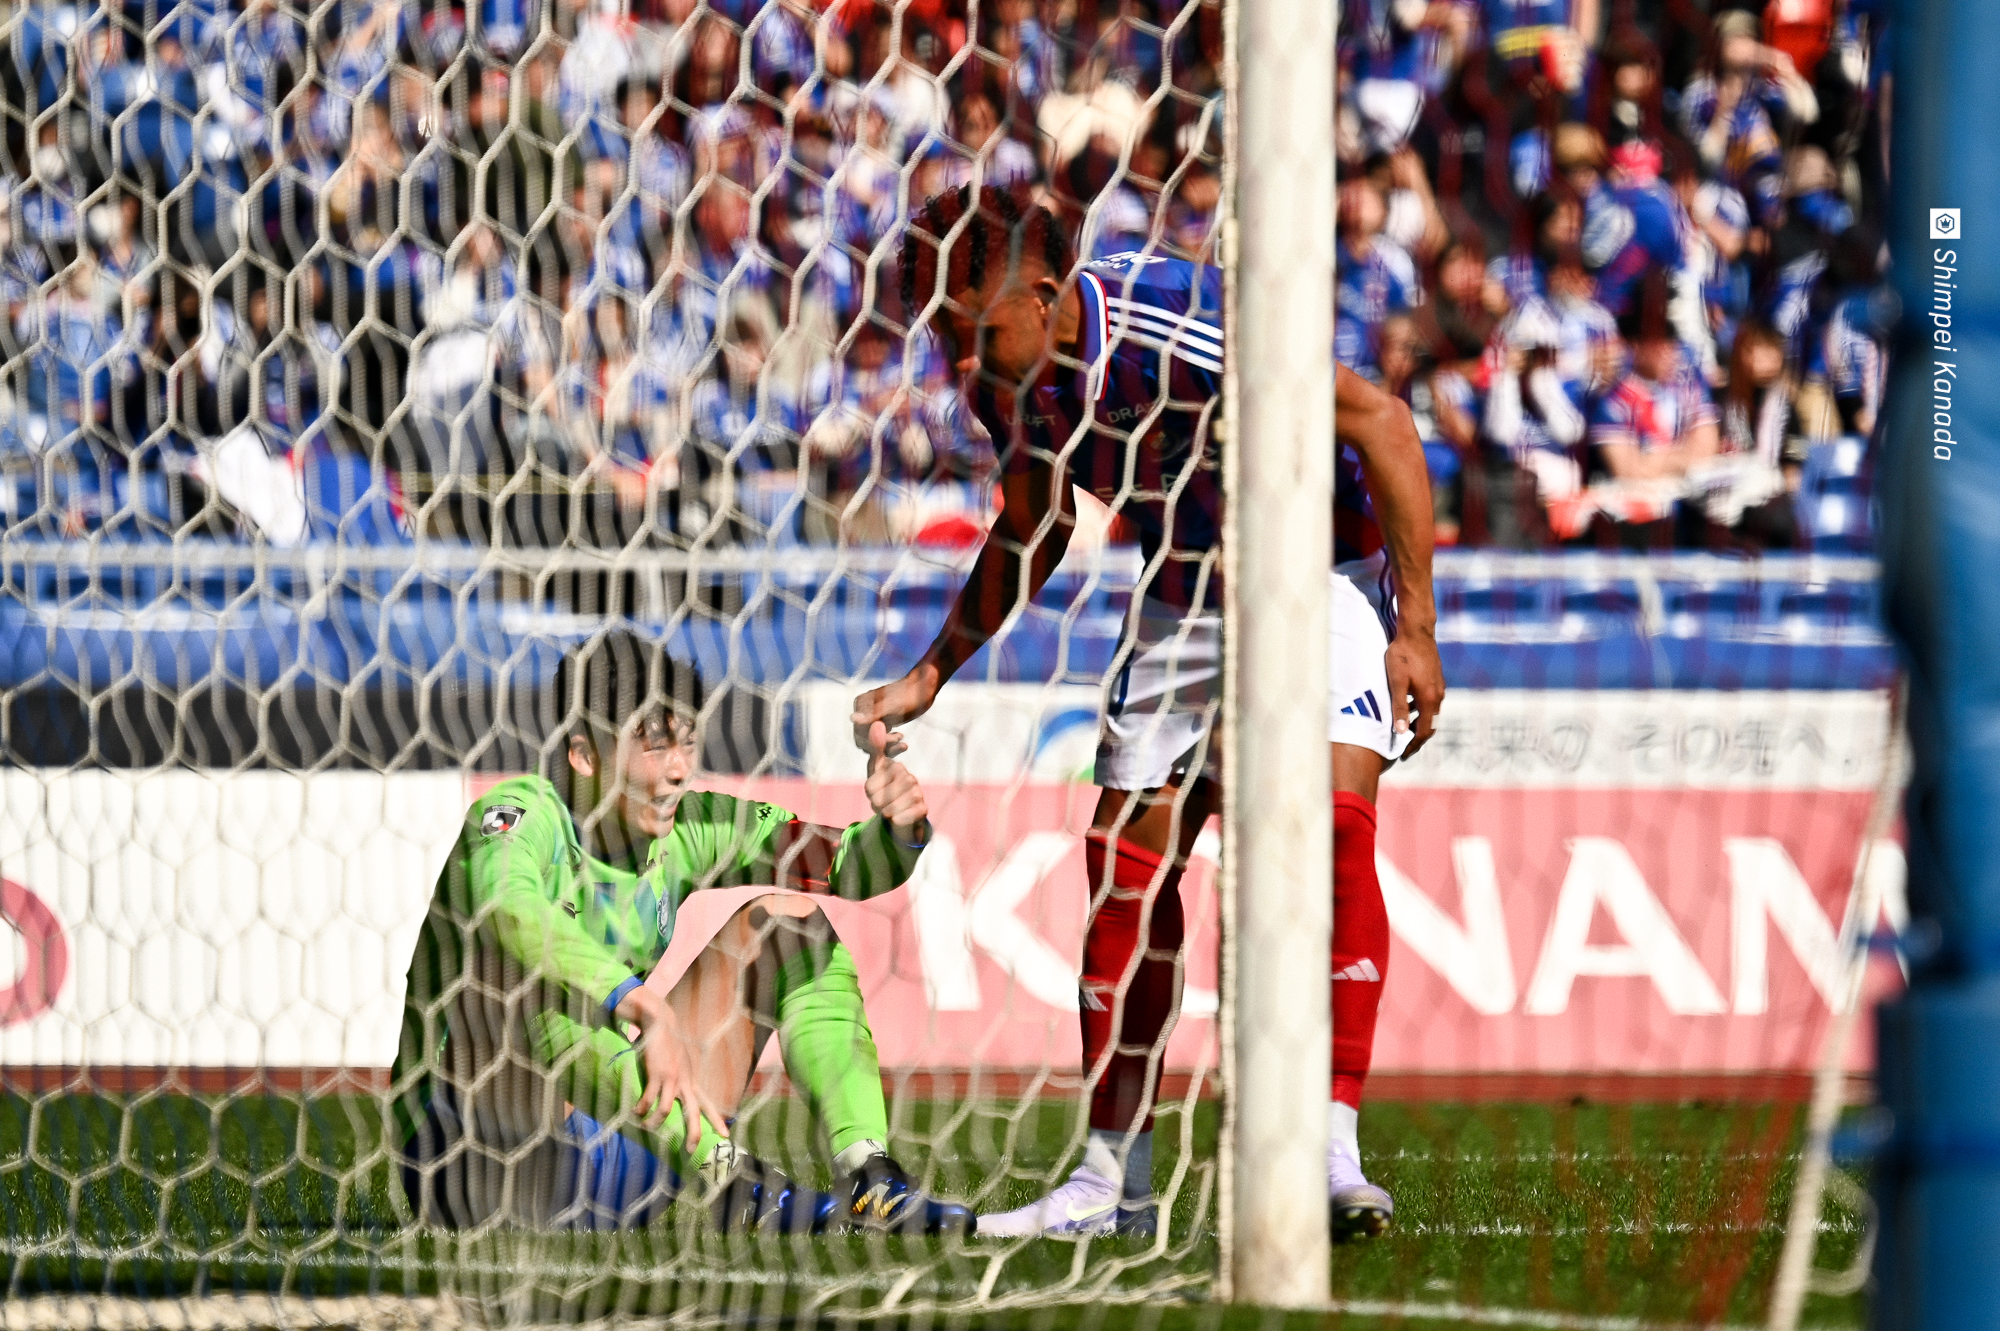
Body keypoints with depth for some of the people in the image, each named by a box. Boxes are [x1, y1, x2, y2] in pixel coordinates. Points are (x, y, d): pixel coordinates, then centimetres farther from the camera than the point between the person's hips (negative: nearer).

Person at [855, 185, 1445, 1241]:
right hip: (1182, 594, 6)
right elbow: (1033, 531, 12)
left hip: (1324, 570, -6)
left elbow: (1379, 419, -24)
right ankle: (1110, 1183, 7)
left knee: (1333, 827, -25)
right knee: (1125, 866, -1)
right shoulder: (1003, 382, -10)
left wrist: (1416, 629, -23)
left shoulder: (1176, 330, -33)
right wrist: (931, 674, 4)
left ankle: (1334, 1150, -24)